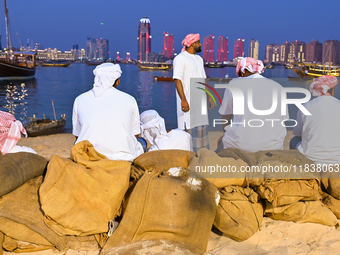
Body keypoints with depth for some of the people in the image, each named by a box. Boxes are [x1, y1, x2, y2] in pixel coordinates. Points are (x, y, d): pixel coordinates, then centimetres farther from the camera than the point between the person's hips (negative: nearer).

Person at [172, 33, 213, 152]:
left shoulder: (199, 59, 17)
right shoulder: (180, 58, -9)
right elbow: (177, 80, -16)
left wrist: (209, 97, 18)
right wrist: (183, 100, -23)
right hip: (188, 102, -8)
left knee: (202, 129, 11)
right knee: (189, 129, -7)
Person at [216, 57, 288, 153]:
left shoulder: (234, 84, 1)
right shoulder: (278, 87, 7)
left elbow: (225, 117, 10)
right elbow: (282, 119, 13)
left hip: (241, 144, -1)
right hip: (273, 146, 2)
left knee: (221, 141, 27)